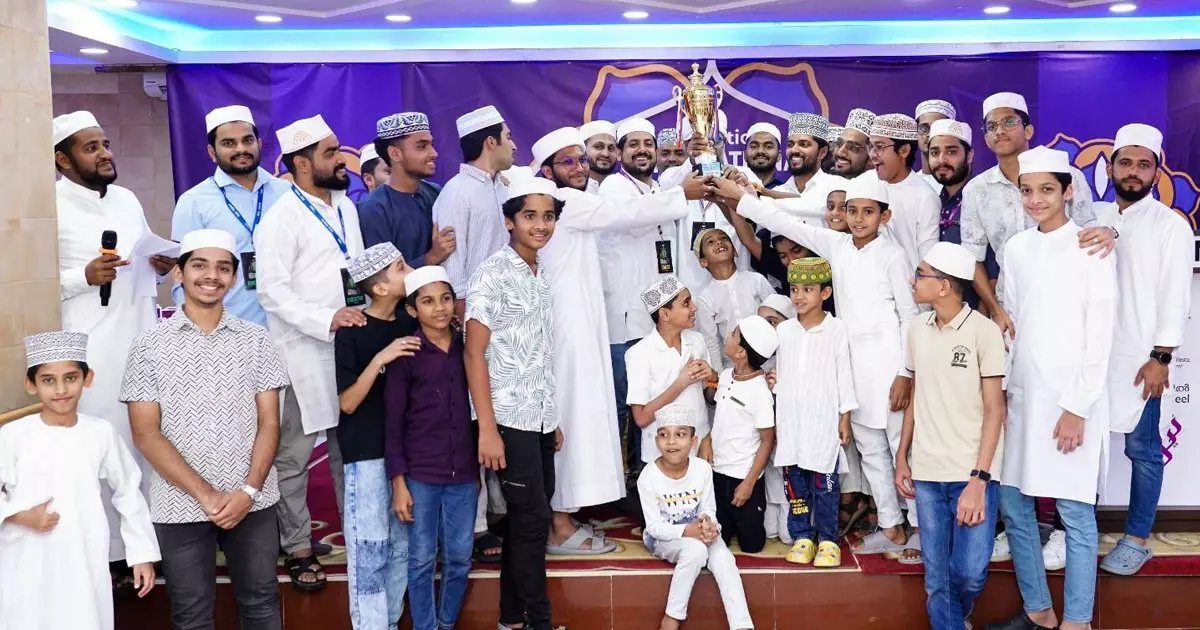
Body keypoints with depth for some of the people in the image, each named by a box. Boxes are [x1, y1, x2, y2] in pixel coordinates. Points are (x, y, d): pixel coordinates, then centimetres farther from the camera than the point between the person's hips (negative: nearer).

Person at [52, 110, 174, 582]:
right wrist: (85, 276, -23)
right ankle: (110, 550, 11)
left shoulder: (128, 199, 14)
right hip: (93, 346, -6)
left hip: (143, 336, 6)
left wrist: (164, 265, 1)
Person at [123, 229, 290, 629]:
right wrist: (205, 494, -12)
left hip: (253, 501, 1)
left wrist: (249, 490, -11)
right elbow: (146, 435, -5)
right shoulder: (149, 347, -2)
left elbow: (269, 422, 1)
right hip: (180, 505, -1)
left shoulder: (255, 340, 2)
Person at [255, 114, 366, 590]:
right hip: (304, 353, -6)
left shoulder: (345, 206, 13)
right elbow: (272, 290, -16)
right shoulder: (281, 218, -9)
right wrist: (327, 318, -25)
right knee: (293, 456, 3)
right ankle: (297, 547, 17)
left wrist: (367, 311, 7)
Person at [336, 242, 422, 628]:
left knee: (401, 546, 13)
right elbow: (347, 403, -12)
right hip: (367, 454, -6)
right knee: (370, 550, -2)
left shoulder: (409, 325, 3)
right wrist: (380, 359, -25)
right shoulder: (353, 332, -11)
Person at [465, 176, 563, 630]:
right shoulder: (492, 274, -10)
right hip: (510, 420, -7)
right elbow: (473, 355, -13)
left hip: (540, 419, 7)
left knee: (527, 521, 12)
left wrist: (552, 418, 15)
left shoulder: (541, 276, 12)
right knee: (533, 521, -3)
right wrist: (487, 429, -17)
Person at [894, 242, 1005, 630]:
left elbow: (995, 410, -8)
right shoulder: (917, 331, 8)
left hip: (971, 474, -4)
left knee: (969, 573, -5)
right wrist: (901, 458, 13)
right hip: (927, 474, 4)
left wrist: (979, 479, -14)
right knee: (936, 579, 6)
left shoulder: (984, 331, -8)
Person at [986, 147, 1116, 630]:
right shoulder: (1016, 248, 10)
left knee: (1075, 513, 1)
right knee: (1012, 504, 9)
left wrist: (1077, 407, -12)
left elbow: (1100, 335, -8)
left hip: (1071, 398, -5)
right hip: (1022, 393, 6)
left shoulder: (1089, 247, -5)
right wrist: (1002, 389, 8)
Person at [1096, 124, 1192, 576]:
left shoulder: (1171, 225, -3)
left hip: (1139, 358, -4)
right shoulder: (1095, 219, 9)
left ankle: (1136, 540, 15)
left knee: (1142, 449, 4)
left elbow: (1175, 297, -6)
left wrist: (1161, 358, -11)